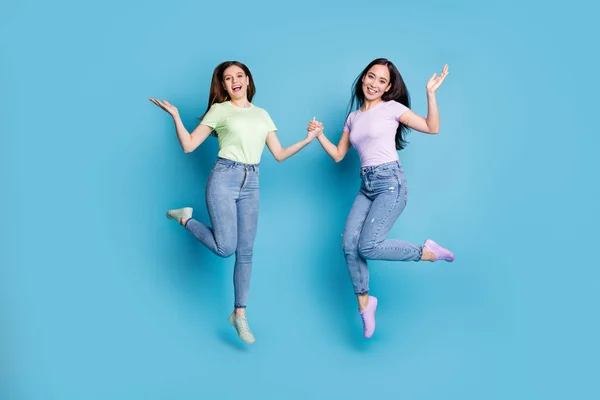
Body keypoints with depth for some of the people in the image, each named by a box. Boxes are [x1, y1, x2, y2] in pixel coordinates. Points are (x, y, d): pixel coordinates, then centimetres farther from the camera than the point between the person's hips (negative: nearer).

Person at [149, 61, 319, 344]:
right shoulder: (220, 110, 5)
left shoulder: (262, 115, 17)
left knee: (245, 252, 4)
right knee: (225, 247, -12)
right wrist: (175, 116, -12)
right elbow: (188, 145, 0)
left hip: (251, 184, 4)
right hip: (224, 178, -4)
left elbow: (279, 155, 15)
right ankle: (185, 218, 15)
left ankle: (239, 314, 14)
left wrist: (308, 139, 7)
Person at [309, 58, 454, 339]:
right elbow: (338, 155, 17)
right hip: (366, 186, 6)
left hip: (390, 182, -6)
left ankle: (427, 252, 3)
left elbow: (432, 128, -4)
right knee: (349, 244, -9)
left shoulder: (392, 108, 0)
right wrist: (319, 135, 4)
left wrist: (430, 93, -13)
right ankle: (364, 304, 9)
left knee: (368, 246, -18)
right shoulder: (353, 117, 16)